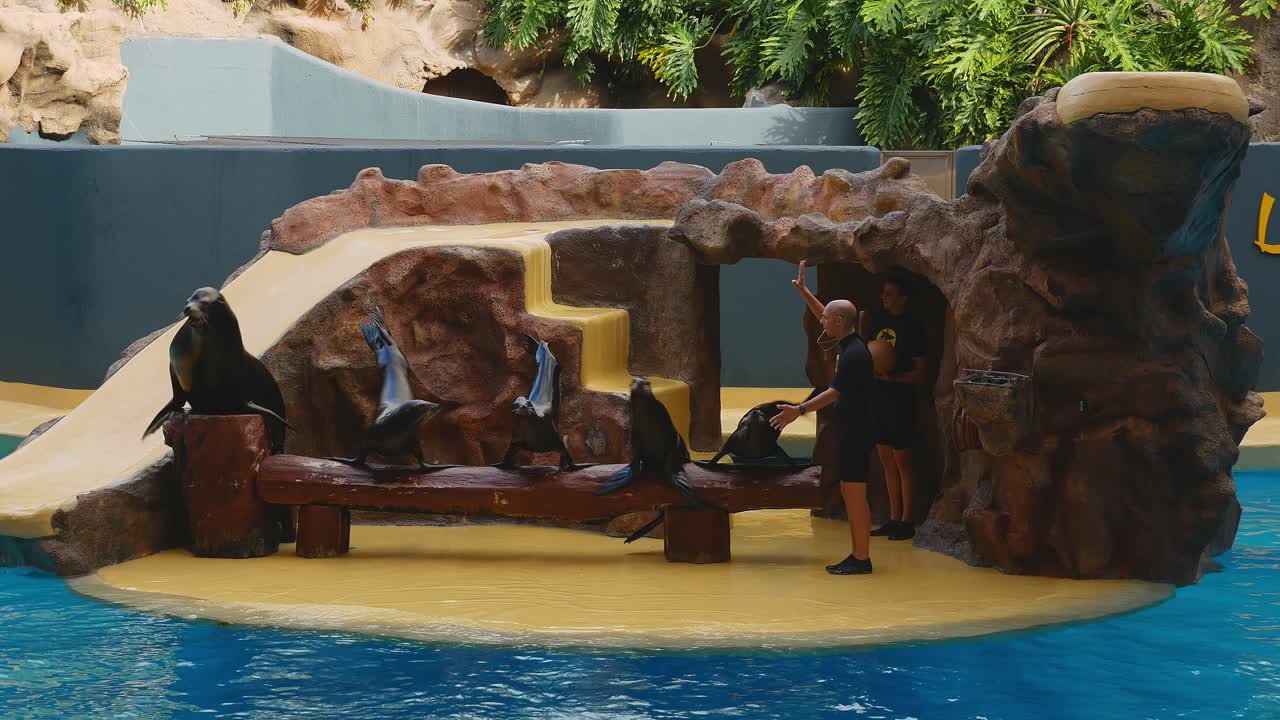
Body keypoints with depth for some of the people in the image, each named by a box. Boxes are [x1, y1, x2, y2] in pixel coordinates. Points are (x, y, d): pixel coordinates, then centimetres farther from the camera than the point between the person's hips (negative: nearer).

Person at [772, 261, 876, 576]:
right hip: (851, 430, 10)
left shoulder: (853, 354, -20)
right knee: (851, 493, 12)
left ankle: (861, 559, -4)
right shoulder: (852, 344, 9)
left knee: (854, 494, -7)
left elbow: (834, 393, -22)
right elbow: (824, 316, 24)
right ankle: (858, 556, 15)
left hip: (856, 432, -10)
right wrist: (802, 290, 25)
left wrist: (799, 410, -26)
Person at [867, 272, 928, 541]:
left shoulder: (912, 327, -8)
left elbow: (920, 374, -10)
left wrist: (893, 377, -23)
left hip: (901, 400, -7)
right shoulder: (878, 321, 11)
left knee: (901, 459, -4)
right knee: (886, 459, 10)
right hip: (878, 397, 7)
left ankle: (907, 521, 1)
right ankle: (894, 518, 16)